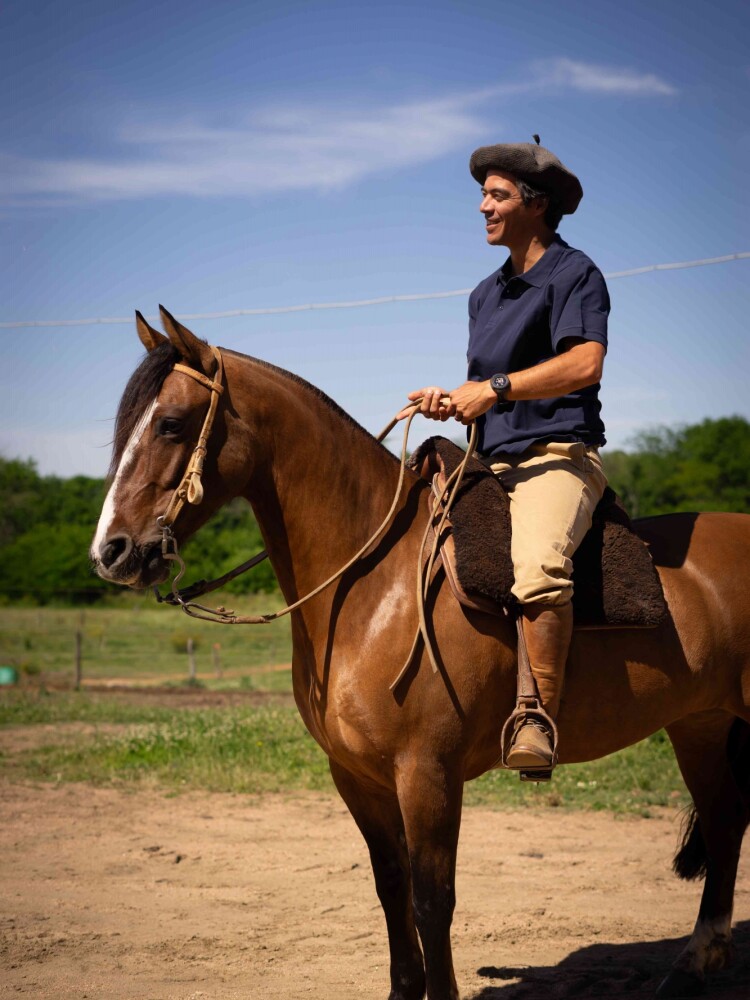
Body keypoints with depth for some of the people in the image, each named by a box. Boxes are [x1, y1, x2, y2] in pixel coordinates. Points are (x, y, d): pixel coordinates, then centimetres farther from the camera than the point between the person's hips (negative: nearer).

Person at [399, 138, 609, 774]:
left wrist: (495, 389, -20)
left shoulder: (574, 273, -1)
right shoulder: (485, 294, 22)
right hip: (491, 465, 9)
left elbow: (585, 363, -18)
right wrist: (452, 402, 5)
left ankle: (540, 720, -36)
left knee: (536, 564, -37)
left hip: (558, 457, -9)